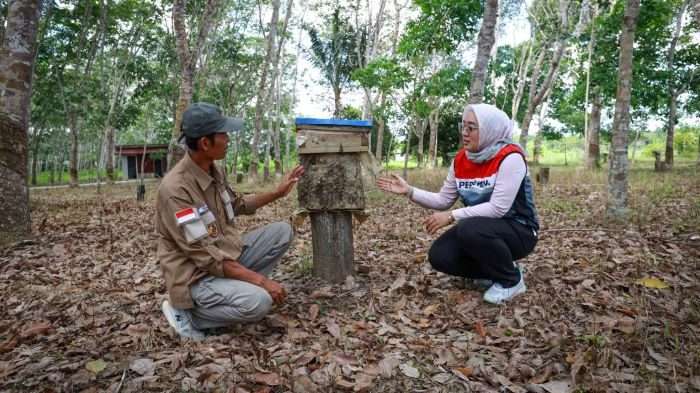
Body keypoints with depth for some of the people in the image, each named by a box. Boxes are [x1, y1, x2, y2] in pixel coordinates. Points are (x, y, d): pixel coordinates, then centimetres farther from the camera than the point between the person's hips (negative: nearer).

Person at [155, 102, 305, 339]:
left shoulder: (213, 171, -1)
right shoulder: (175, 189, -27)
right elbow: (207, 257, -28)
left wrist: (278, 193, 13)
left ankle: (237, 288, 6)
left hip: (227, 255, 8)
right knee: (258, 301, -30)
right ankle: (186, 313, -4)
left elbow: (237, 205, 20)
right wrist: (261, 280, -26)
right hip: (197, 276, -8)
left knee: (282, 231, 2)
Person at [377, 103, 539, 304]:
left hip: (518, 231, -6)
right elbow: (443, 200, 3)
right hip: (481, 230, 6)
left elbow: (497, 208, -28)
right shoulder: (460, 160, -1)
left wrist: (452, 217, -26)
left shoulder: (510, 157, -22)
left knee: (470, 230, -35)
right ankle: (494, 270, 11)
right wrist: (409, 191, -9)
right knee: (439, 256, -14)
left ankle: (511, 280, -8)